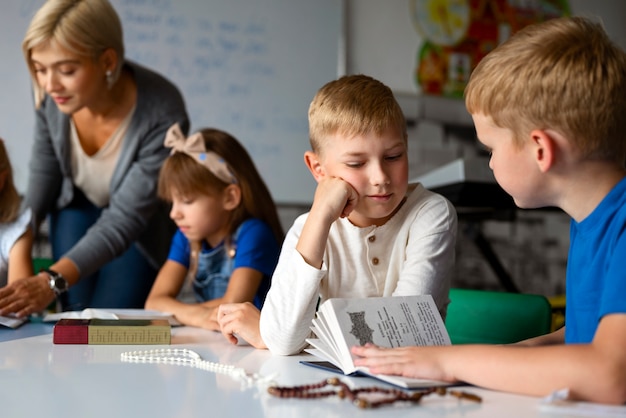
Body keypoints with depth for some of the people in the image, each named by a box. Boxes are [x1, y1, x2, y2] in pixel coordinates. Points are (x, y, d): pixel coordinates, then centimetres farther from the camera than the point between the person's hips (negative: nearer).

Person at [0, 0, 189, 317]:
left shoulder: (163, 116, -39)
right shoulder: (50, 92, -26)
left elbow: (125, 218, -35)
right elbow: (45, 171, -7)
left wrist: (52, 281, -47)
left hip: (143, 230, -3)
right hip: (78, 207, 3)